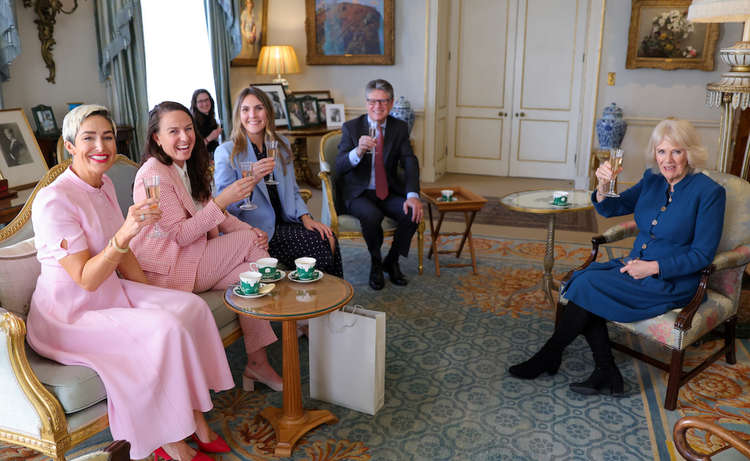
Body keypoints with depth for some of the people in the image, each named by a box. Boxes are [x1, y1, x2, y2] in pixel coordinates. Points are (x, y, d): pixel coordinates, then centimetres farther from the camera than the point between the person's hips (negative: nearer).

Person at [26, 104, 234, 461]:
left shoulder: (104, 185, 5)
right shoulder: (53, 200, -21)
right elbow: (86, 279, -25)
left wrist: (154, 297, 5)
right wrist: (125, 233, -38)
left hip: (111, 293, 8)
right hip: (69, 316, -8)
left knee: (192, 306, -10)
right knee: (166, 328, -25)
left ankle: (194, 419, -1)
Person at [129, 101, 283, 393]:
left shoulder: (188, 166, 12)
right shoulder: (154, 174, -16)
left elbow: (211, 215, 13)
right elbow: (181, 235, -20)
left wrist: (250, 230, -6)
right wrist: (223, 199, -27)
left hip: (191, 257, 8)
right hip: (165, 271, -8)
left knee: (251, 270, -16)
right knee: (250, 244, -18)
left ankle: (257, 364, -11)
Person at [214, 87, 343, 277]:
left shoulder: (282, 145, 14)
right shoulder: (226, 152, -4)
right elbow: (225, 207, -10)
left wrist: (305, 217, -1)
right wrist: (251, 180, -28)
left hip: (283, 223, 5)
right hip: (253, 232, -5)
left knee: (329, 238, -22)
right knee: (320, 245, -23)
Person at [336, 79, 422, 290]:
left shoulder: (400, 128, 4)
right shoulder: (351, 127, -3)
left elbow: (410, 164, -6)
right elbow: (339, 167, -13)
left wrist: (412, 195, -24)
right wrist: (358, 151, -35)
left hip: (390, 192, 3)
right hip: (359, 193, -3)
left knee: (413, 214, -24)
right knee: (372, 216, -33)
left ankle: (391, 261, 2)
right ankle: (375, 263, -4)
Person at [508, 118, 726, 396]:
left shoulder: (709, 192, -10)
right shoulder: (652, 179, 7)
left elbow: (703, 254, -11)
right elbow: (611, 209, 9)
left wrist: (653, 267, -19)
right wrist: (603, 186, -13)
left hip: (671, 282, -7)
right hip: (636, 265, 7)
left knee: (588, 286, -22)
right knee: (583, 276, -20)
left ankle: (549, 356, -4)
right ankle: (607, 374, -16)